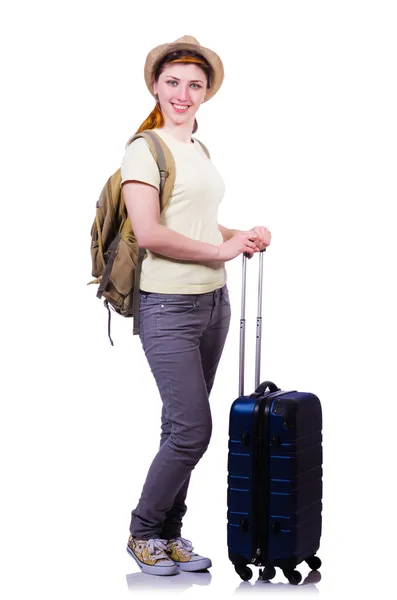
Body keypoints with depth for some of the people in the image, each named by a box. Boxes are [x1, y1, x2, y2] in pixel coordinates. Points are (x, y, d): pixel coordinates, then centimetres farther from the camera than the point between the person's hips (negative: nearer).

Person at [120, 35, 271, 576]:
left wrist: (243, 235, 6)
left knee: (183, 427, 10)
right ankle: (143, 532, 11)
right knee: (193, 429, -8)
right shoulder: (146, 149, -9)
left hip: (213, 301, 7)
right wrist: (221, 249, -13)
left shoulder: (200, 150, 16)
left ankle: (169, 534, 20)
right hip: (170, 307, -7)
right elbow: (150, 234, -18)